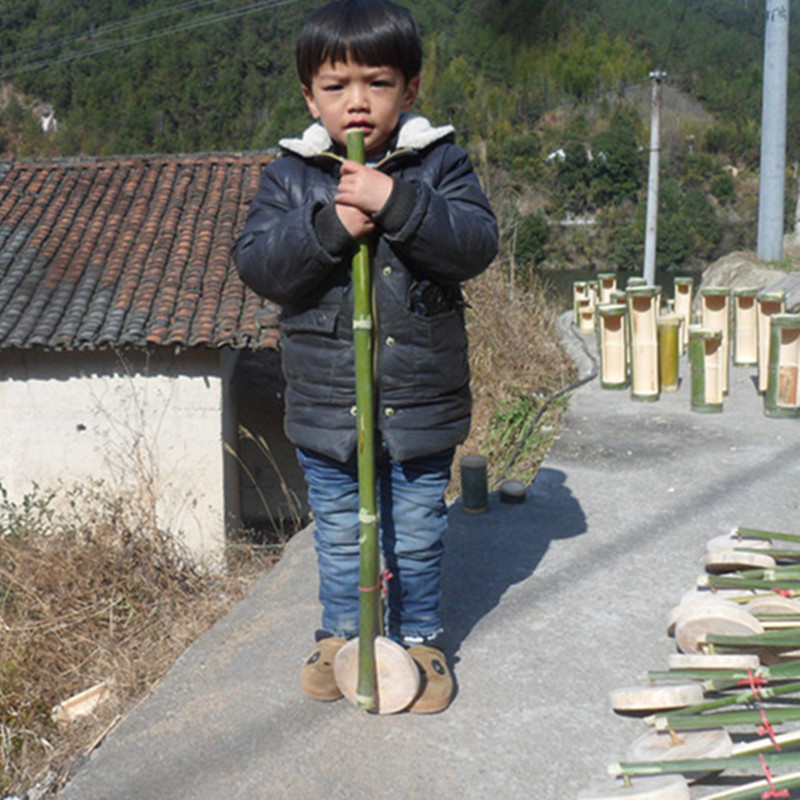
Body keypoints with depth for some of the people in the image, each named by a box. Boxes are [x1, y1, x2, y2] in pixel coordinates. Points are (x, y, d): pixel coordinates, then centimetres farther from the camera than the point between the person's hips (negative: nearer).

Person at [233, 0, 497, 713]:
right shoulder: (290, 175, -1)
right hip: (326, 402, 1)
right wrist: (330, 226, -24)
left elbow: (477, 244, -16)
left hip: (421, 400, -1)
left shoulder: (438, 163, -4)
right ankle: (341, 635, 39)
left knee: (416, 537, 14)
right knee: (340, 535, 17)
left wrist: (394, 202, -28)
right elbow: (257, 264, -10)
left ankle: (420, 638, 34)